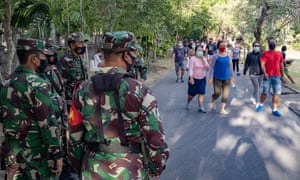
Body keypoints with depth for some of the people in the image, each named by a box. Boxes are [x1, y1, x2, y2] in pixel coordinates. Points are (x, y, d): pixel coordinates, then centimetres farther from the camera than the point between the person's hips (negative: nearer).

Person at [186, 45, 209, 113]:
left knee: (201, 93, -4)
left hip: (202, 79, 4)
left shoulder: (204, 59, 4)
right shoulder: (193, 59, -11)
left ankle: (201, 107, -2)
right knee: (192, 93, 9)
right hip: (194, 78, -3)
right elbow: (191, 69, -16)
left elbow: (207, 67, -7)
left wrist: (203, 60, -16)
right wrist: (191, 78, -25)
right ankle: (188, 103, 35)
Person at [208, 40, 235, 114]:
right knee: (217, 93, -7)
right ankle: (212, 102, 26)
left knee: (226, 94, 1)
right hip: (217, 78, -4)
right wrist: (210, 78, -13)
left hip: (226, 78, 4)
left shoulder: (228, 56, 6)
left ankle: (222, 109, 10)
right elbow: (211, 67, -8)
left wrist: (232, 76, 19)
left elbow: (230, 67, 16)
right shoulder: (215, 57, -8)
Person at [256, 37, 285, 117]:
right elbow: (262, 64, -13)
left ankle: (275, 110, 4)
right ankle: (261, 105, 30)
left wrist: (282, 76, 17)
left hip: (277, 77, 3)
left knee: (276, 93, 0)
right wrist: (265, 73, -28)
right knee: (265, 92, 6)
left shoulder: (279, 54, 9)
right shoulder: (265, 53, -3)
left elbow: (281, 65, 17)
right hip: (267, 77, -3)